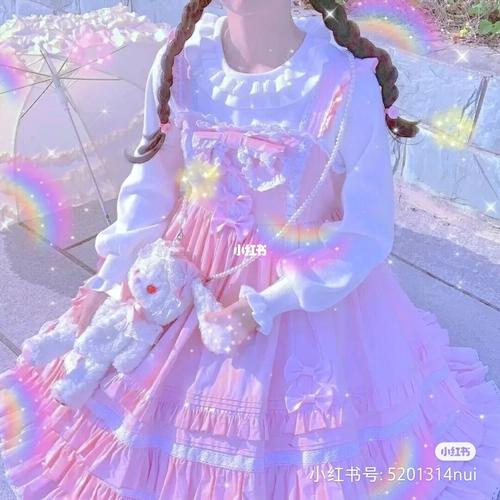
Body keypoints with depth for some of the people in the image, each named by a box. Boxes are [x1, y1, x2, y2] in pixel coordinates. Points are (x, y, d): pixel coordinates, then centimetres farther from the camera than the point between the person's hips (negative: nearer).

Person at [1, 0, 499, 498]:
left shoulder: (348, 82, -24)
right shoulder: (182, 58, -11)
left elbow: (368, 233, -17)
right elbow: (151, 183, 2)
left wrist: (266, 305, -20)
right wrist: (110, 276, -2)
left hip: (316, 287, -3)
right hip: (189, 275, 4)